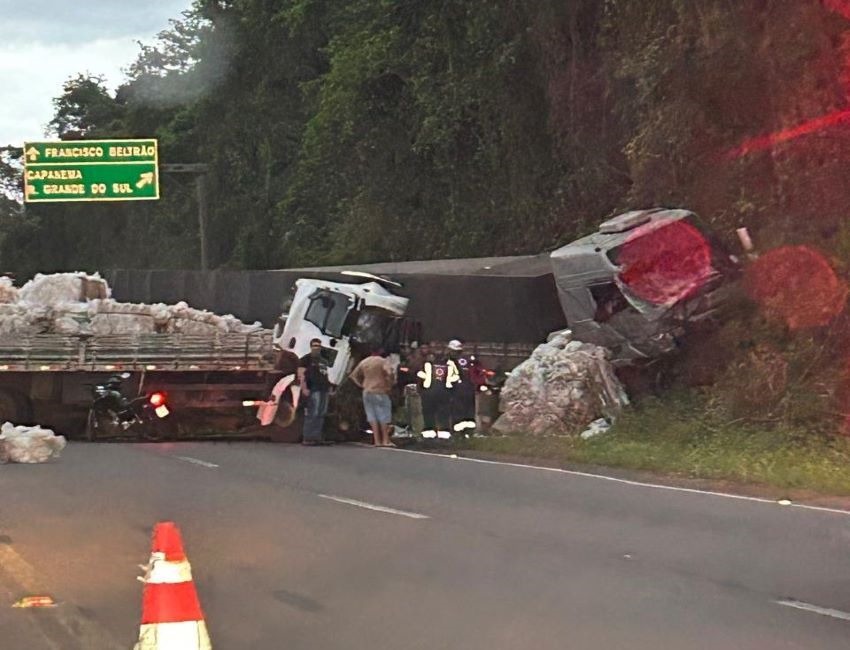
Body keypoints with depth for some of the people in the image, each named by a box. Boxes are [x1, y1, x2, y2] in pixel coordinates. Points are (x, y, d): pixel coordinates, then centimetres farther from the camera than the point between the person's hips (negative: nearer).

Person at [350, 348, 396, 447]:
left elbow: (354, 375, 17)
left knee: (372, 416, 6)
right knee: (384, 416, 1)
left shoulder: (364, 362, 11)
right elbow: (389, 373, -22)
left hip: (367, 392, 5)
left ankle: (377, 440, 2)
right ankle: (385, 440, -1)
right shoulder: (382, 361, -7)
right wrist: (390, 385, -9)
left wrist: (362, 385, 14)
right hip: (380, 392, -5)